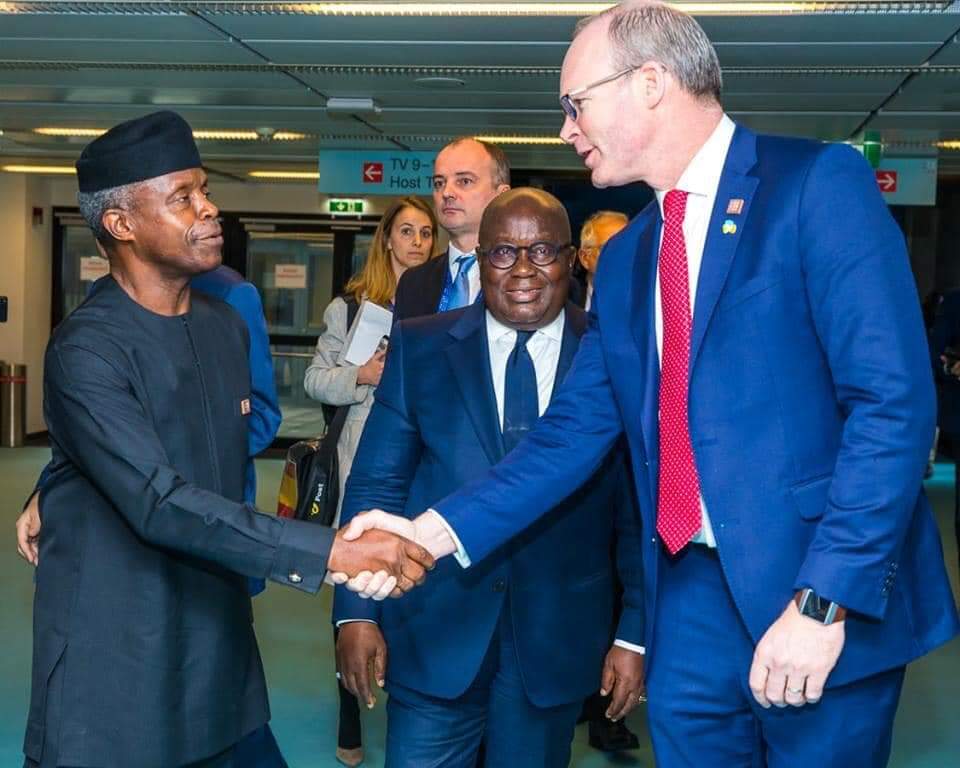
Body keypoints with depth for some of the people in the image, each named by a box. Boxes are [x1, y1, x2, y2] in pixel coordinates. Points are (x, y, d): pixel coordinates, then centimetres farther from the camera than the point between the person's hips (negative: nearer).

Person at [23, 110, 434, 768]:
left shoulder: (228, 326, 8)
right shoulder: (85, 350, -16)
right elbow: (159, 504, -26)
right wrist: (330, 552, -30)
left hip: (219, 647, 6)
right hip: (113, 671, -6)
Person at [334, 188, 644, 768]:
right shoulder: (419, 348, 1)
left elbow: (640, 512, 1)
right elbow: (376, 486, 1)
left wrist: (636, 635, -2)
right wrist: (356, 611, -5)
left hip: (557, 642, 0)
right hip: (433, 633, 0)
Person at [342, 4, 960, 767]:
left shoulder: (820, 183, -9)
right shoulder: (625, 258, 13)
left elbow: (895, 401, -16)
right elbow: (574, 432, 9)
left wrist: (824, 600, -20)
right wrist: (434, 531, -2)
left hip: (829, 597, -5)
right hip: (689, 597, 6)